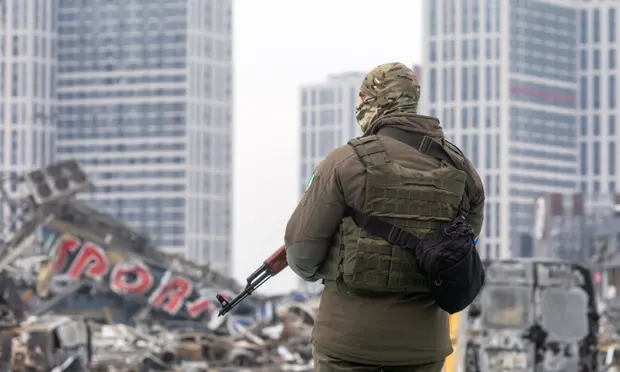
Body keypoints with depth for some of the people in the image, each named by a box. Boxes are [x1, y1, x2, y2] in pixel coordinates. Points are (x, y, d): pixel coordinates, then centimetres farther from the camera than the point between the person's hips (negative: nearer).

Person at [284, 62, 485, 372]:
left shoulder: (347, 161, -10)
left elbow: (302, 246, -5)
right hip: (423, 338, 4)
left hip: (352, 334, -4)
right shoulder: (460, 167, 3)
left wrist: (312, 271, 17)